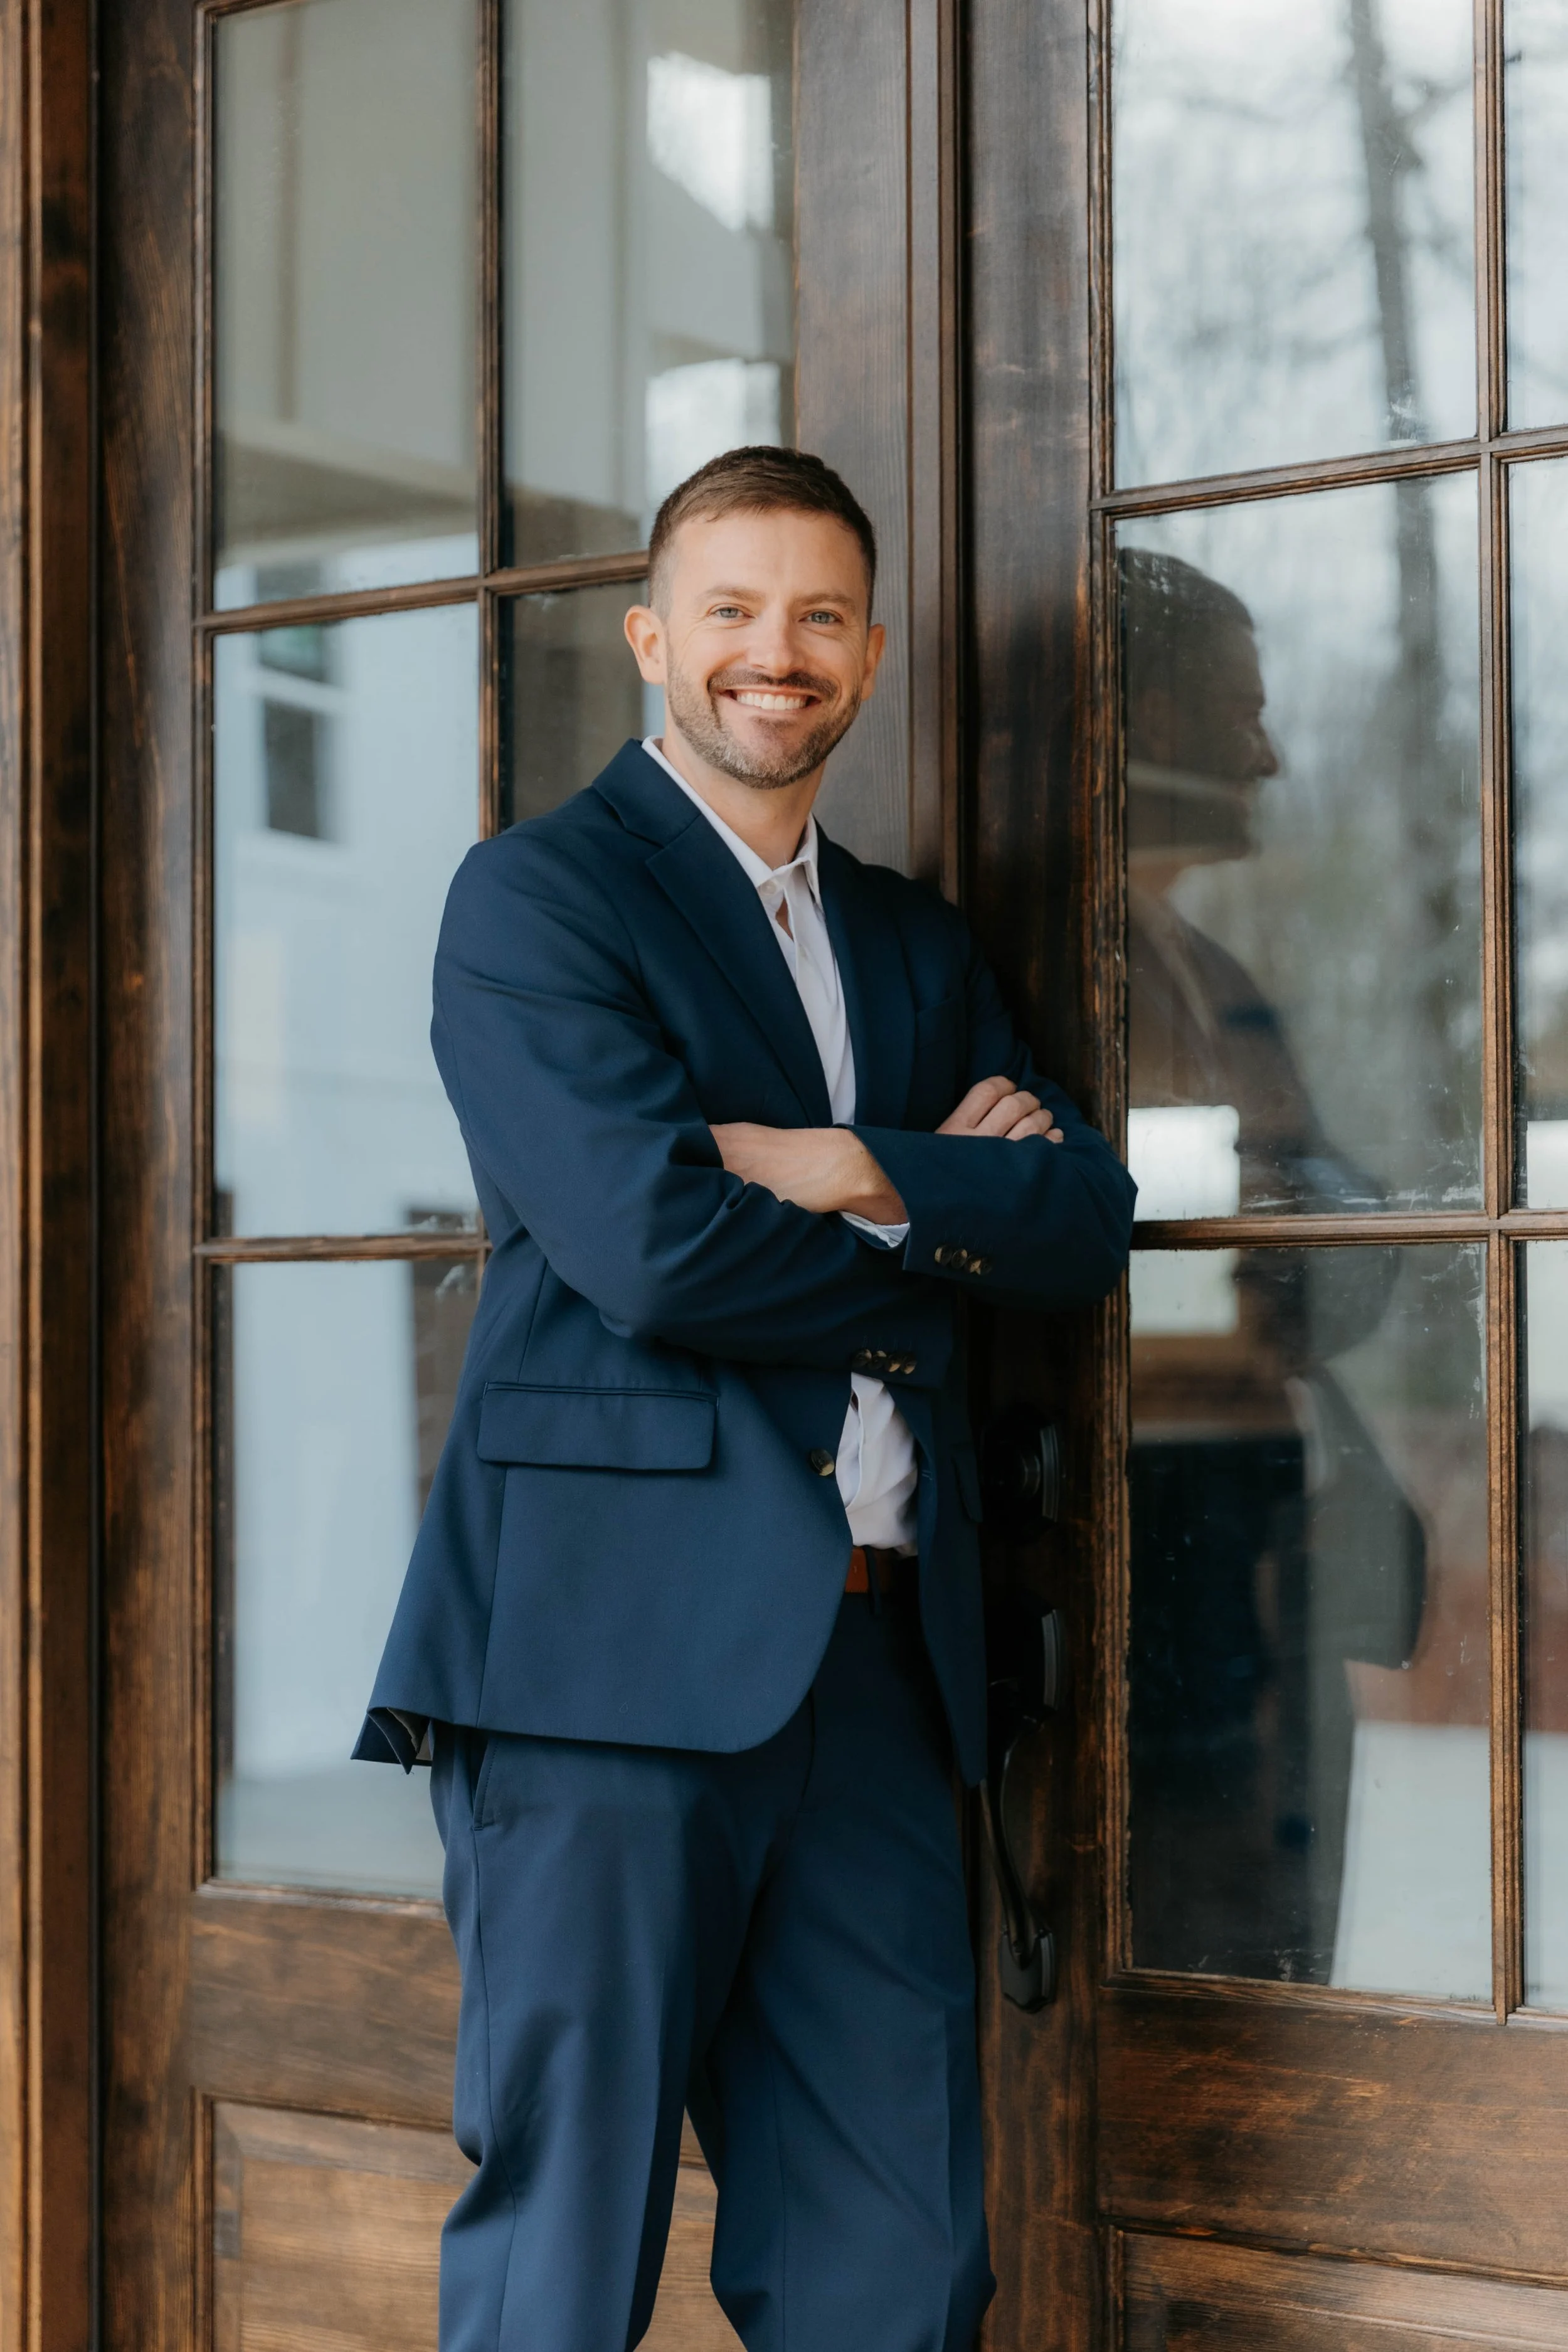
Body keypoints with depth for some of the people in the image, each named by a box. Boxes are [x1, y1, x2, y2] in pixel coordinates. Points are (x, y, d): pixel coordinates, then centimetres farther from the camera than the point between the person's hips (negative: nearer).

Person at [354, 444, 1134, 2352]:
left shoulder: (916, 945, 21)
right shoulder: (536, 894, 0)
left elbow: (1088, 1221, 8)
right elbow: (651, 1244, -13)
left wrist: (858, 1172, -8)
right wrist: (944, 1218, 0)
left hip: (878, 1656, 6)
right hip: (623, 1634, -6)